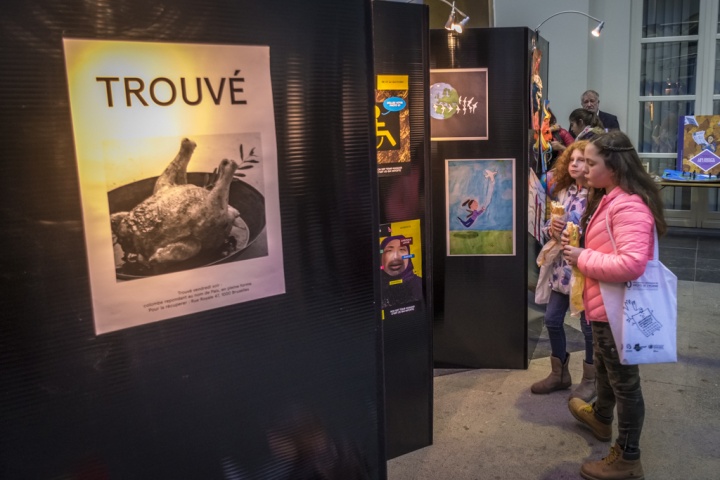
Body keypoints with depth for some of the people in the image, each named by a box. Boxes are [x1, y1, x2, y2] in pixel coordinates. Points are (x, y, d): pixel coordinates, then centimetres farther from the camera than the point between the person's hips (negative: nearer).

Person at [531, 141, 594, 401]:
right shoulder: (563, 192, 7)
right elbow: (548, 227, 11)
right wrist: (551, 229, -10)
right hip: (561, 268, 7)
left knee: (589, 326, 7)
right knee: (552, 320, 13)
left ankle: (590, 380, 26)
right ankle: (559, 373, 31)